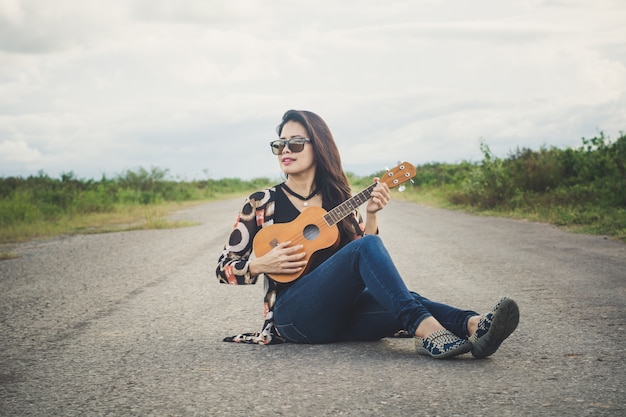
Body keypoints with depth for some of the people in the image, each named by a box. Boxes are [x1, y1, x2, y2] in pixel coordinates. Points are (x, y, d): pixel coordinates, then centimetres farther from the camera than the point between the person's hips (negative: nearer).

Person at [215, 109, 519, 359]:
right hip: (293, 314, -4)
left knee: (399, 302, -30)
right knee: (366, 247, -30)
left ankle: (473, 327, -56)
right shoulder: (262, 203, 6)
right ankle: (428, 331, -50)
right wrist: (263, 264, -10)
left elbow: (370, 267, 8)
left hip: (340, 312, 4)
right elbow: (224, 269, 8)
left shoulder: (338, 200, 14)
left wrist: (370, 215, -5)